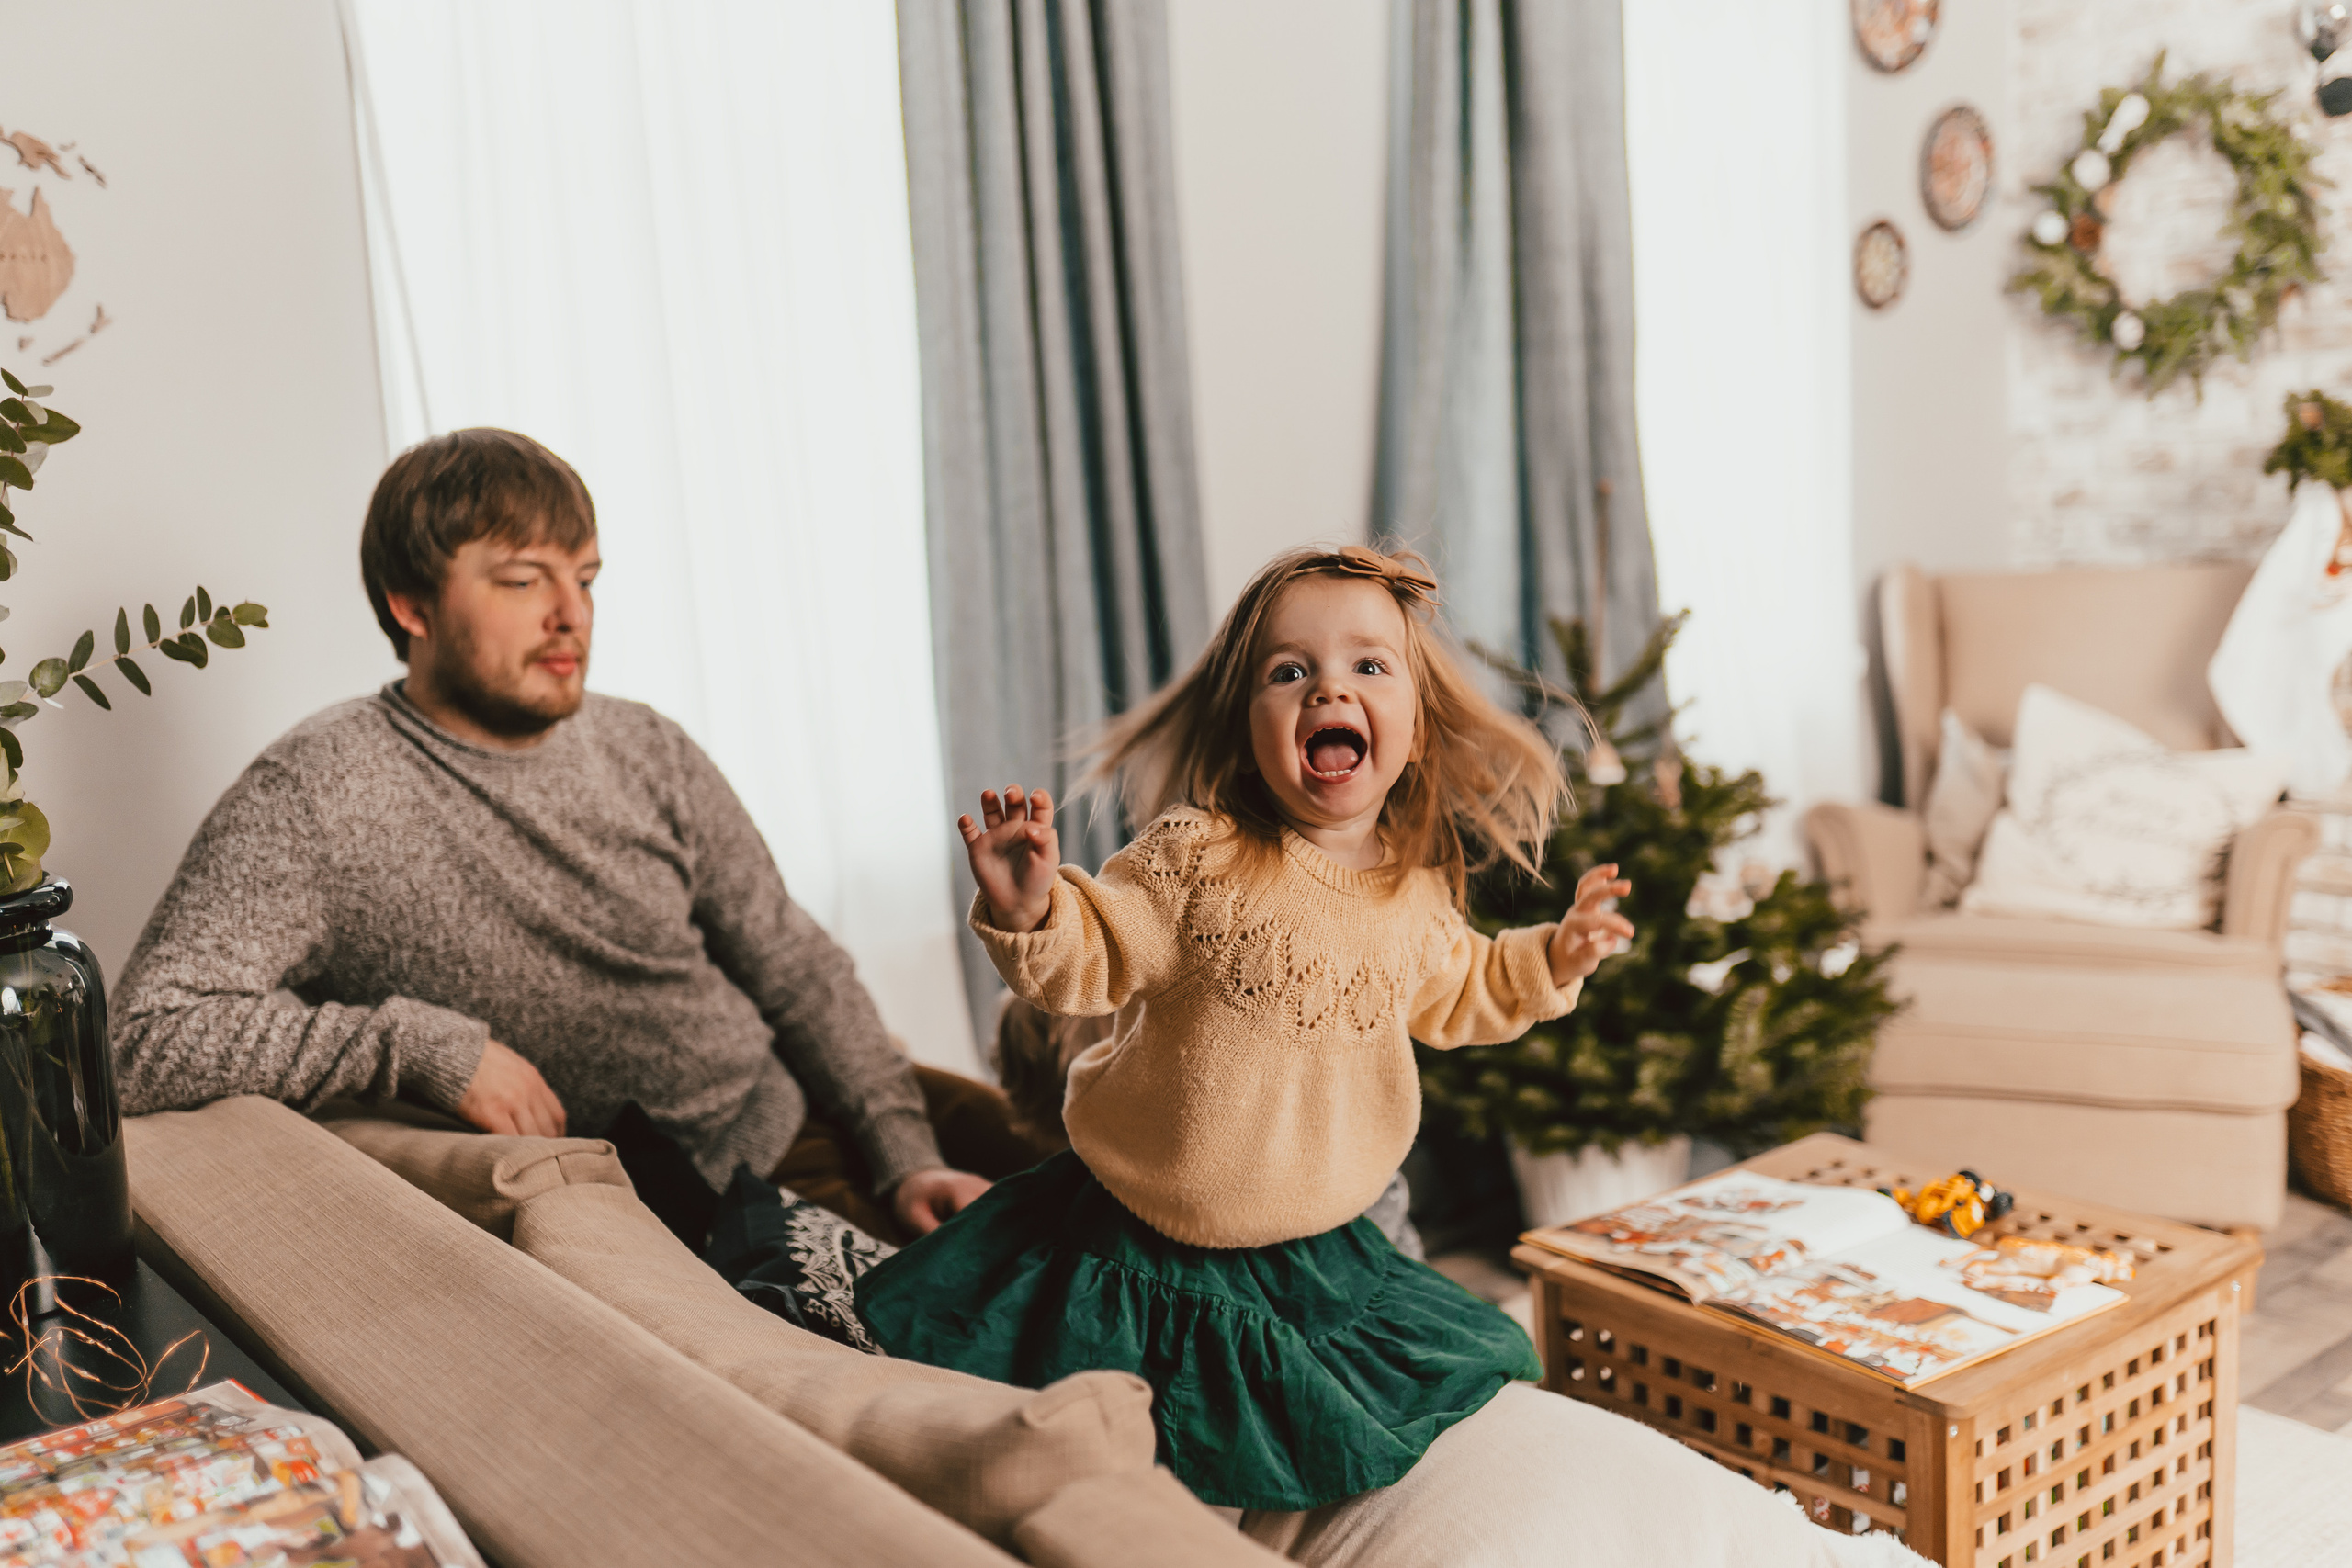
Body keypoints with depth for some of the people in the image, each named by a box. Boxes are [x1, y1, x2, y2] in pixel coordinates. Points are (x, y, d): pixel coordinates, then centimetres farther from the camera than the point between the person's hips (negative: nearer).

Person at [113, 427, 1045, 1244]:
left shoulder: (647, 755, 4)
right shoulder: (320, 794, -12)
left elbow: (797, 970, 8)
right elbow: (143, 1042, -19)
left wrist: (904, 1158, -3)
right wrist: (422, 1042, -25)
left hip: (802, 1113, 6)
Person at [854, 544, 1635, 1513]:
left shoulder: (1416, 894, 0)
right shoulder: (1196, 860, -18)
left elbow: (1449, 996, 18)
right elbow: (1089, 958, -16)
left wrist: (1553, 956, 10)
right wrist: (1029, 912, -35)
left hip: (1314, 1249, 5)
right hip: (1142, 1247, -4)